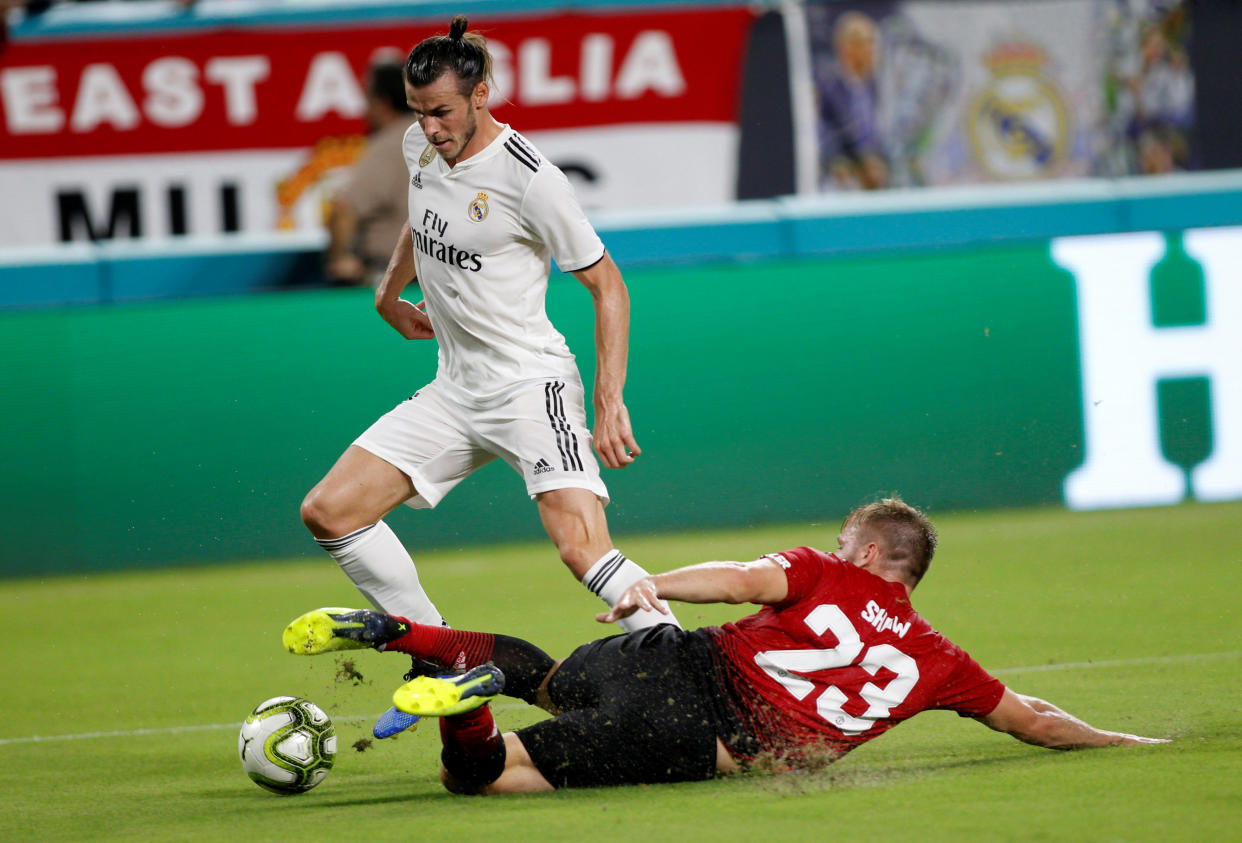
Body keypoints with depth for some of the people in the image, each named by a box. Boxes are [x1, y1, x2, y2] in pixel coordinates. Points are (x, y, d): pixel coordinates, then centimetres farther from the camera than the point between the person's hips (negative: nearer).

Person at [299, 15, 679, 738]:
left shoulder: (528, 178, -18)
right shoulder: (420, 147, 3)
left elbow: (608, 286, -12)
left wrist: (611, 403, -16)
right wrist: (390, 296, 32)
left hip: (533, 385, -8)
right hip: (455, 390, 8)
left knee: (583, 547, -26)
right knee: (329, 513, -1)